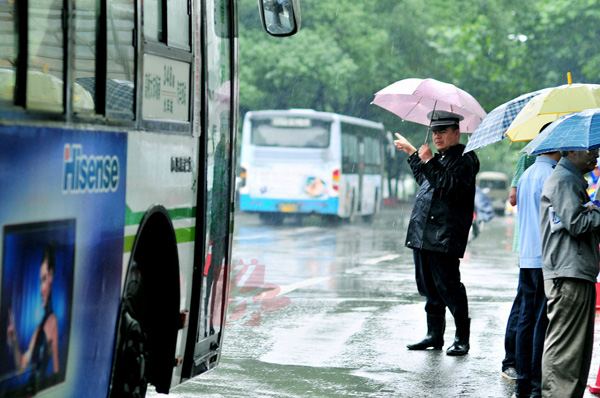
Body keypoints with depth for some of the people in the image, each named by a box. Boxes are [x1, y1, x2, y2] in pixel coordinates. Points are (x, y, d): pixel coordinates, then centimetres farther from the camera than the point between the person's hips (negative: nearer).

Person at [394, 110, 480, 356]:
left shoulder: (465, 159, -6)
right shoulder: (439, 158, 21)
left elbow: (451, 188, -21)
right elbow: (423, 179, 41)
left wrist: (429, 162, -20)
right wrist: (413, 153, 49)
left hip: (445, 236, -9)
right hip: (422, 234, 9)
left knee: (447, 285, -8)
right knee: (428, 286, 11)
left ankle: (462, 338, 0)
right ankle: (434, 335, 20)